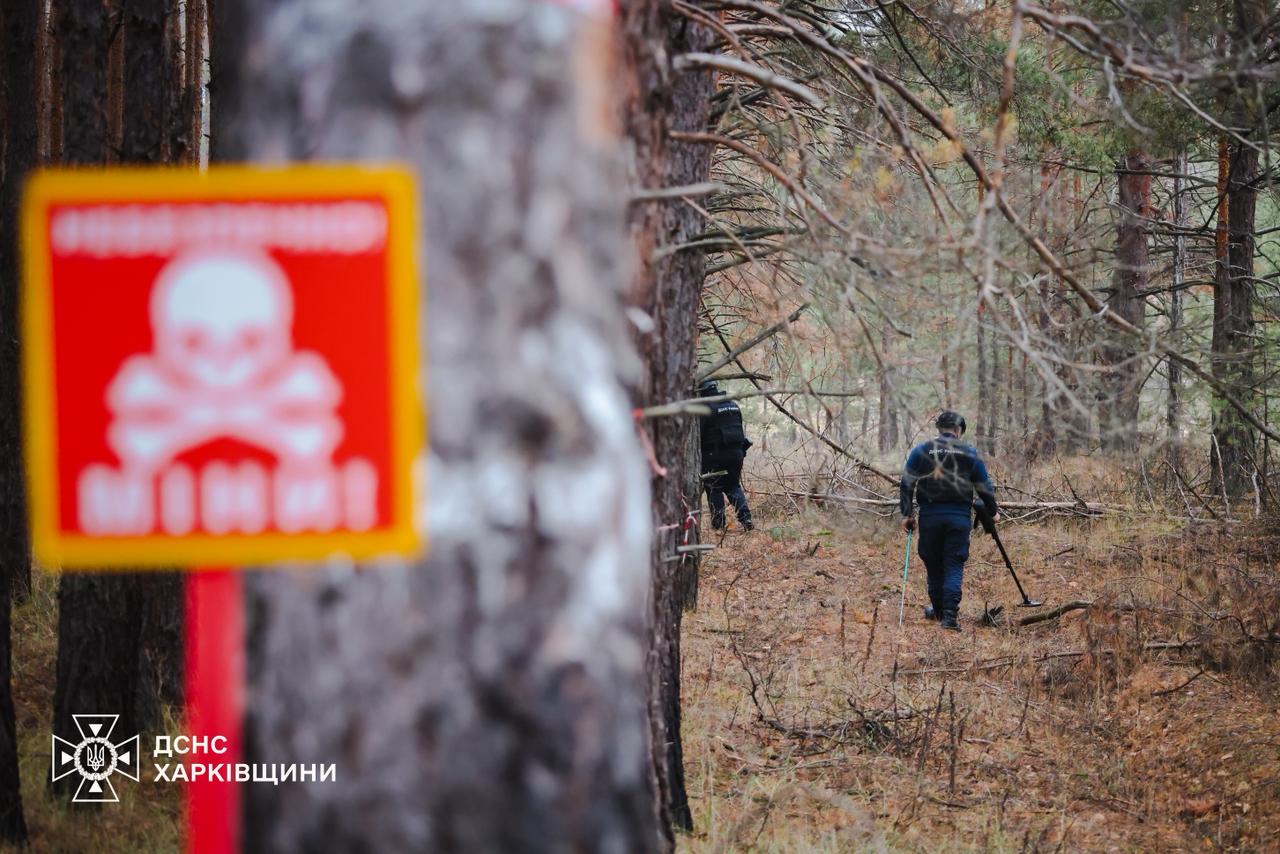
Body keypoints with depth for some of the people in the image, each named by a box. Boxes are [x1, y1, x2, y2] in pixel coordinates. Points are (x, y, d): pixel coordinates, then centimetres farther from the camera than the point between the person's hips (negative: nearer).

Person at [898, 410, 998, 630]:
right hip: (960, 517, -1)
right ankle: (950, 616, -11)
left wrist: (906, 514, 5)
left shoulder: (920, 451, 4)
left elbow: (906, 484, 1)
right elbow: (985, 487, 10)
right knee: (954, 566, 0)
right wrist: (993, 512, 23)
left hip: (930, 515, 1)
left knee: (933, 564, 14)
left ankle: (938, 610, 28)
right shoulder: (970, 454, 4)